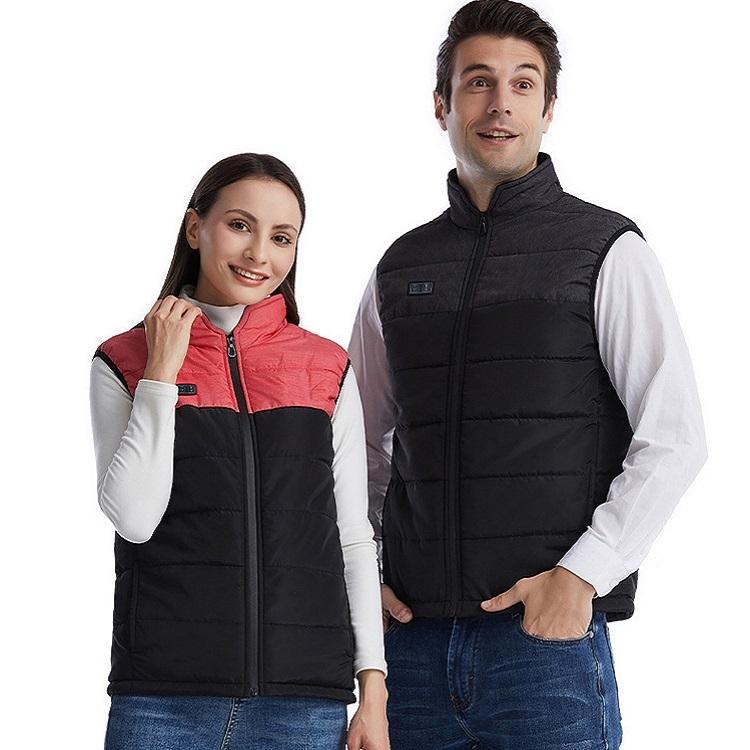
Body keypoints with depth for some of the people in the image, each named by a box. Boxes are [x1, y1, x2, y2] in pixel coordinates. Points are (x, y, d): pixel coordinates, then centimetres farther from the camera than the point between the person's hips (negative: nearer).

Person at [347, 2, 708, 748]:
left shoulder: (606, 251, 0)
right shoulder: (400, 268, 12)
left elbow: (674, 438, -5)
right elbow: (360, 445, 20)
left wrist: (583, 574, -12)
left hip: (549, 632, -3)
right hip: (416, 638, 4)